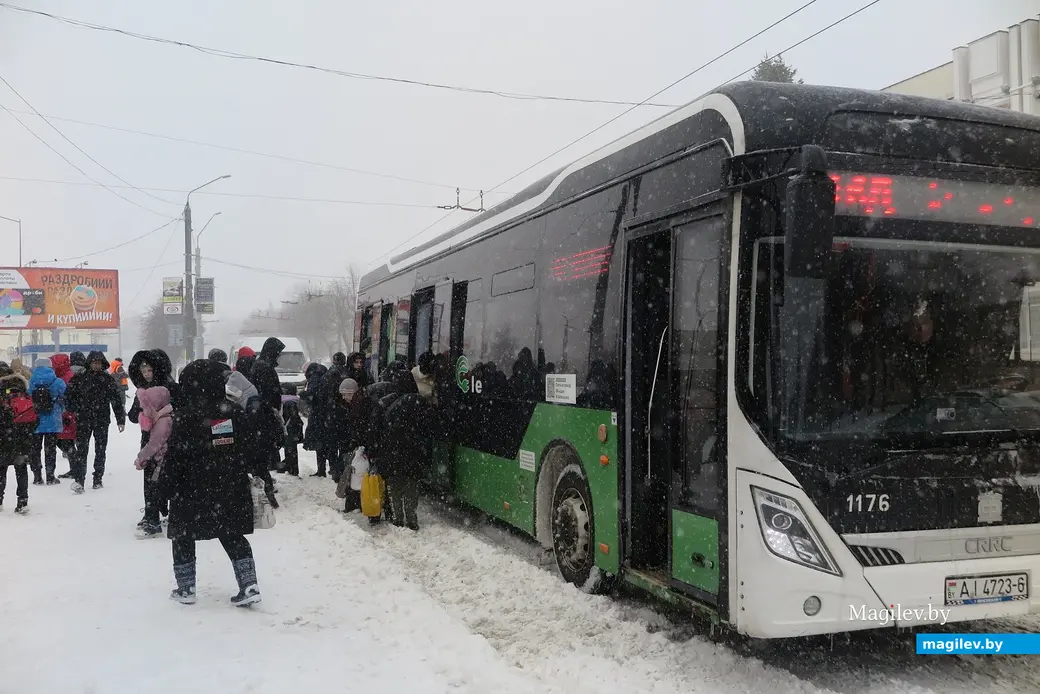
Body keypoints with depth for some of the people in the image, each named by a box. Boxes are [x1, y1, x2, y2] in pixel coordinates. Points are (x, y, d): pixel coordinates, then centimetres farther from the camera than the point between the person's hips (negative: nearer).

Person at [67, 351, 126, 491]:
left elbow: (117, 400, 5)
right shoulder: (79, 378, 2)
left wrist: (121, 420, 2)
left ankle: (98, 479, 18)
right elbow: (71, 396, 3)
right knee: (81, 450, -8)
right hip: (83, 420, -1)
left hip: (102, 420, 1)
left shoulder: (108, 379, 4)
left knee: (100, 451, 8)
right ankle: (79, 480, -10)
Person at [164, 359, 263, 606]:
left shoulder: (185, 418, -14)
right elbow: (249, 449, 7)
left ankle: (185, 588, 19)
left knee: (182, 537, 15)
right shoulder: (235, 413, 1)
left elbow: (175, 458, -11)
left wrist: (167, 484, 1)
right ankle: (249, 585, 3)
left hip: (193, 493, -4)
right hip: (230, 492, 4)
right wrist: (254, 474, 18)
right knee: (234, 537, 12)